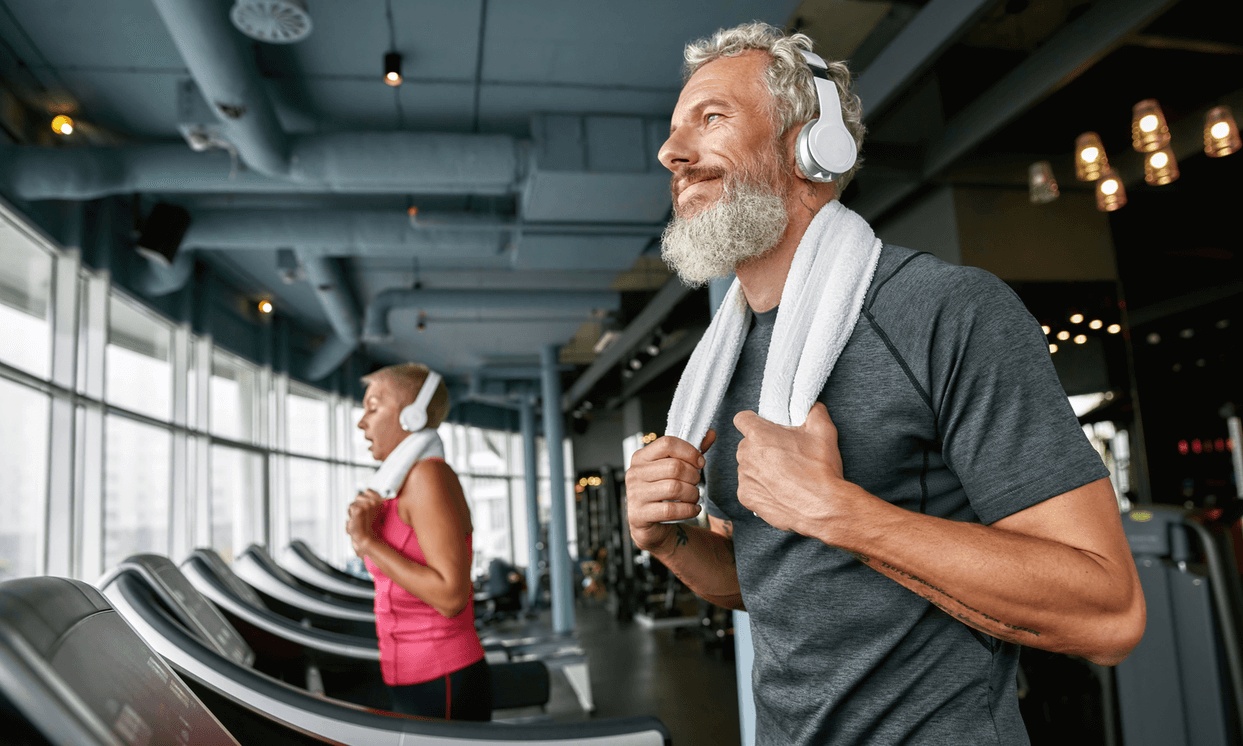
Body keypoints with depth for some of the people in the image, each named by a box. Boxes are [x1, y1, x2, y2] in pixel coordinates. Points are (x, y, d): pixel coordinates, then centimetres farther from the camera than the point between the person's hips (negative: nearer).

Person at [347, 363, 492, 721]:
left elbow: (451, 596, -24)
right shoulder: (405, 480, 11)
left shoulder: (428, 474, -17)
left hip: (441, 684, -9)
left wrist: (367, 540, -18)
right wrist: (363, 532, -1)